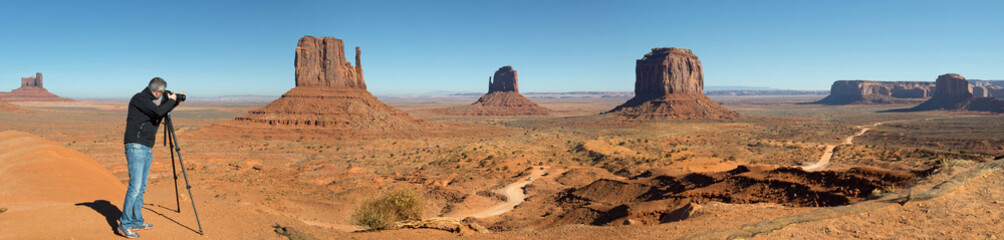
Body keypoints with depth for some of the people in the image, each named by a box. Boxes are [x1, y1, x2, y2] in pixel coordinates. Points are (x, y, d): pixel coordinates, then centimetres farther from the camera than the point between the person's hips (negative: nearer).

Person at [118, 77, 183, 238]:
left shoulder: (148, 101, 16)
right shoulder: (139, 98, -10)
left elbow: (162, 112, 31)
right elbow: (159, 112, -22)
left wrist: (175, 102, 20)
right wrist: (170, 100, -7)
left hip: (147, 149, 9)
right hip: (135, 147, -9)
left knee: (141, 187, 10)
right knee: (135, 186, -12)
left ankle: (137, 222, 16)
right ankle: (124, 224, -7)